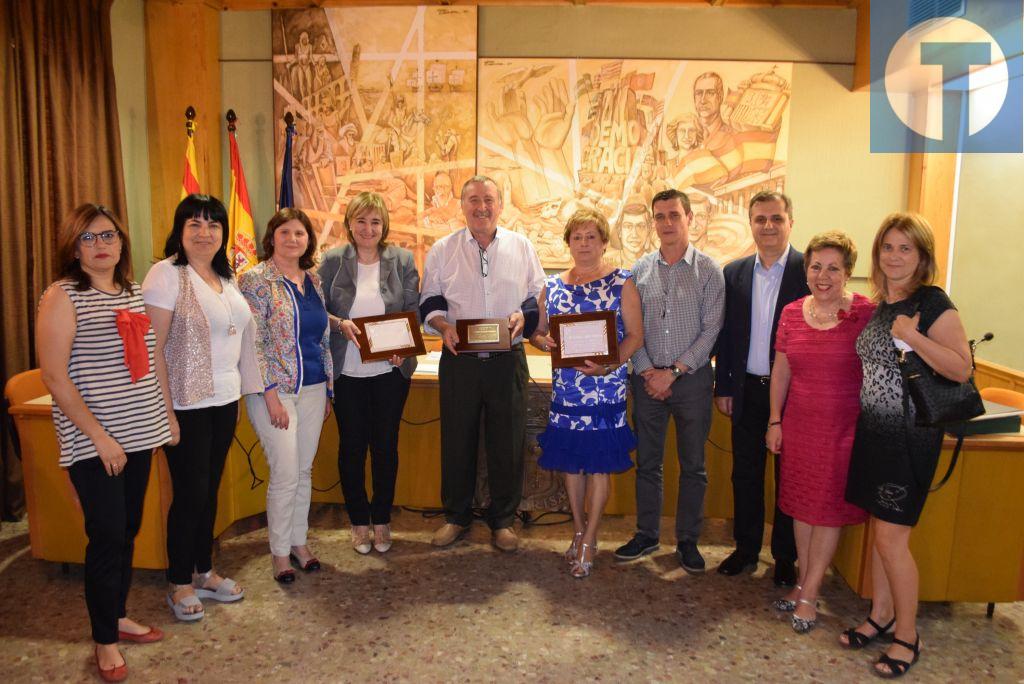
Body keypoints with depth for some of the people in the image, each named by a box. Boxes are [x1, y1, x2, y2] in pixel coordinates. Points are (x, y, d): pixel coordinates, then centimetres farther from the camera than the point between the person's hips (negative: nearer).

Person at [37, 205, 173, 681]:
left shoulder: (133, 294, 11)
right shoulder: (63, 297, -9)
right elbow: (54, 377, -13)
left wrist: (161, 418, 12)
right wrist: (99, 436, -15)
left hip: (137, 435, 6)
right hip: (93, 443, -6)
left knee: (128, 531, 15)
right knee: (107, 536, 0)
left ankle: (118, 616, 32)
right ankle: (105, 642, 17)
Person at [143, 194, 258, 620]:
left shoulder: (225, 277, 11)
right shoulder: (166, 274, -11)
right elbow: (153, 348, -15)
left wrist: (243, 391, 12)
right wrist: (165, 410, -17)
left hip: (225, 399, 7)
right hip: (187, 404, -6)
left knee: (210, 489, 15)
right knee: (190, 494, 2)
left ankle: (203, 571, 30)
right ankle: (180, 584, 20)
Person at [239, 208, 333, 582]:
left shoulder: (313, 279, 10)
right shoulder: (256, 280, -7)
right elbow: (252, 342, -12)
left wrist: (328, 390, 14)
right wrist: (270, 394, -16)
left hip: (313, 388, 6)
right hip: (275, 389, -5)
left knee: (304, 470, 12)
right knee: (285, 474, -4)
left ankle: (299, 541, 28)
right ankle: (280, 552, 14)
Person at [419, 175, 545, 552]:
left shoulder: (522, 247, 6)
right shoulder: (442, 249, 6)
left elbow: (539, 296, 10)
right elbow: (429, 300, 8)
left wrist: (523, 316, -11)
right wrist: (443, 325, -12)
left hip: (507, 359, 0)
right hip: (459, 359, 0)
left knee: (508, 443, 6)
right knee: (456, 440, 8)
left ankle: (502, 520, 23)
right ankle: (456, 516, 27)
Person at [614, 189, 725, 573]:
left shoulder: (708, 271, -2)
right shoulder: (641, 269, 6)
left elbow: (711, 329, -7)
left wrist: (674, 371, -12)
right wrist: (647, 371, -6)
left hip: (692, 378, -2)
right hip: (648, 378, 2)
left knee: (693, 466, 7)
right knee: (647, 462, 10)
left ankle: (688, 541, 21)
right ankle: (646, 535, 24)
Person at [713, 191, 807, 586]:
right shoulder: (734, 273, 6)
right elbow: (725, 334, 8)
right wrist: (722, 387, 6)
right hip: (747, 391, 4)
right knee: (745, 475, 13)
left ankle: (786, 557, 26)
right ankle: (746, 550, 29)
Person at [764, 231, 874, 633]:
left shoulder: (867, 314, -10)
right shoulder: (791, 313, 3)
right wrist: (775, 420, 7)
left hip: (845, 426, -4)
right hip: (800, 423, 4)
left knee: (829, 509, 5)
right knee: (802, 505, 13)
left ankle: (809, 594, 17)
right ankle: (804, 582, 28)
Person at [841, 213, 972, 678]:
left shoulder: (933, 303, -12)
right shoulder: (879, 305, 10)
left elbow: (962, 369, -17)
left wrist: (913, 336, -27)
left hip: (909, 435, -7)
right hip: (873, 430, 7)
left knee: (891, 537, -2)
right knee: (879, 529, 15)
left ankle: (908, 637, 17)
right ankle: (880, 616, 30)